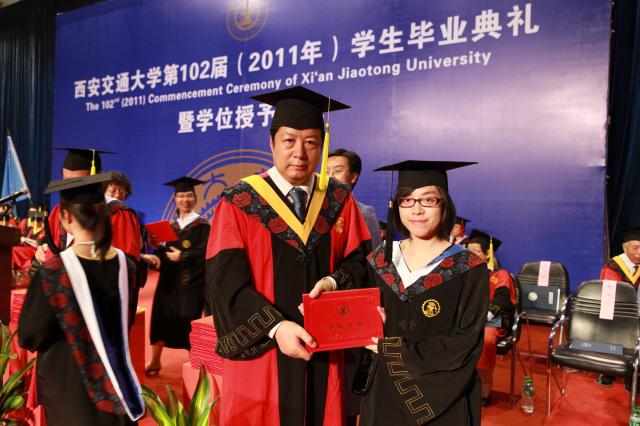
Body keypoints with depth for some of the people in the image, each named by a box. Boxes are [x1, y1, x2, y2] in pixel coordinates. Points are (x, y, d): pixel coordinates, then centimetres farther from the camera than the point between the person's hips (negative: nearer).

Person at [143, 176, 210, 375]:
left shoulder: (202, 225, -6)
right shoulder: (171, 226, 12)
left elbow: (204, 253, -14)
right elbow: (167, 250, 11)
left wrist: (183, 256, -24)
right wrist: (155, 256, -8)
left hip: (191, 282, -6)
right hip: (170, 281, 6)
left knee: (189, 323, 0)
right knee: (161, 319, 7)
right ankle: (155, 361, 21)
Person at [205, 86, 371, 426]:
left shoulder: (340, 201, 2)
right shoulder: (239, 203, -8)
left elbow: (359, 261, 4)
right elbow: (227, 279, -13)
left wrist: (333, 282, -16)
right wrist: (275, 327, -24)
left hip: (323, 351, 3)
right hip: (261, 352, -3)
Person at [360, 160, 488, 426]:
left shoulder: (469, 269, -12)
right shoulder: (380, 261, -2)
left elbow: (464, 346, -16)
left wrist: (397, 351, -19)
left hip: (441, 401, -3)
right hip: (383, 394, 3)